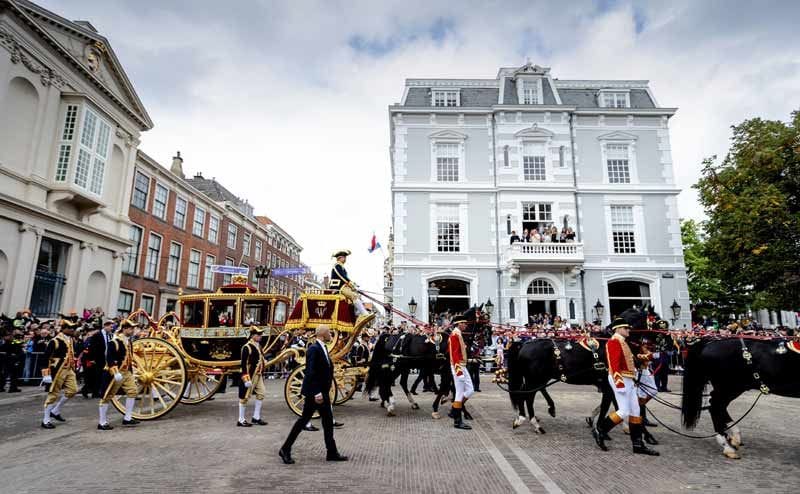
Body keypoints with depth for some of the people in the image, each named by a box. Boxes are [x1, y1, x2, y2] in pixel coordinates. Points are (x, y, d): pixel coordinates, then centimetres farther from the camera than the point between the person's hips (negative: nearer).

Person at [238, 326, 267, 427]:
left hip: (258, 375, 9)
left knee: (262, 393, 9)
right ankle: (241, 420, 12)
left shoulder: (258, 346, 11)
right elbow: (244, 364, -19)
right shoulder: (247, 347, -16)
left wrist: (262, 374, 21)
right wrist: (246, 379, -22)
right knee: (245, 397, 1)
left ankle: (256, 418, 20)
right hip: (250, 376, -9)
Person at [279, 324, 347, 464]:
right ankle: (285, 450, 16)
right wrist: (316, 392, -28)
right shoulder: (313, 349, -19)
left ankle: (332, 452, 19)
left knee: (328, 421, 11)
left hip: (322, 392, 9)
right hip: (314, 392, -9)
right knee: (304, 419, 1)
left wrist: (326, 390, 16)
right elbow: (310, 372, -25)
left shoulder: (323, 348, 11)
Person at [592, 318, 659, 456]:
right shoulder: (614, 341, -14)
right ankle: (599, 431, 5)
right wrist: (619, 382, -26)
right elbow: (614, 364, -22)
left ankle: (638, 445, 14)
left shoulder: (622, 342, 17)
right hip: (621, 379, -10)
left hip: (628, 380, 10)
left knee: (635, 412, 9)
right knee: (624, 412, -8)